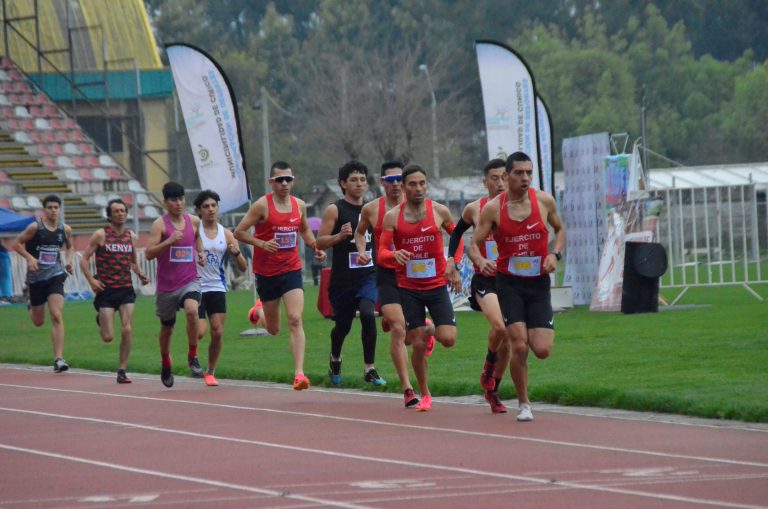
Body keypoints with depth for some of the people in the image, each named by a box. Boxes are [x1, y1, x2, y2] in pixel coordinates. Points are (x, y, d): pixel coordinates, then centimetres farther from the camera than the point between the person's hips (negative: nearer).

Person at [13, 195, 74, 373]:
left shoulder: (65, 229, 1)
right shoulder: (35, 227, -10)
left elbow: (70, 247, 20)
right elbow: (18, 243, -3)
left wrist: (69, 261, 1)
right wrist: (29, 258, -18)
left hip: (55, 274, 1)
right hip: (36, 276, -1)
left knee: (57, 316, -16)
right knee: (38, 322, 12)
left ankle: (58, 359, -17)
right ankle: (31, 307, 51)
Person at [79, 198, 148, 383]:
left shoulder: (131, 236, 8)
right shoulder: (100, 235, -5)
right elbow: (84, 259, -3)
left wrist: (140, 275, 2)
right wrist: (91, 280, -16)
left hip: (126, 289, 3)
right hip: (106, 290, -3)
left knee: (127, 331, -9)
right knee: (108, 337, -4)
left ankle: (122, 371, 1)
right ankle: (101, 320, 33)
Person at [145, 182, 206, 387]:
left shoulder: (193, 222, 4)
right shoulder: (160, 224, -8)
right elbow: (149, 253, -16)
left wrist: (201, 253, 9)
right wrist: (169, 241, -29)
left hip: (189, 281, 1)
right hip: (166, 284, -1)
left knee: (192, 310, -31)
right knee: (167, 327, 14)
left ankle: (193, 356, -17)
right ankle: (165, 366, 40)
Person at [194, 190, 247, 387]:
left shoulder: (226, 235, 6)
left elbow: (243, 267, 6)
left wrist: (236, 253, -15)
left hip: (217, 288, 3)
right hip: (196, 287, -3)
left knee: (218, 332, -3)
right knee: (200, 332, -12)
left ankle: (211, 372, 15)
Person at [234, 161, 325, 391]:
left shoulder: (299, 205, 4)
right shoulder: (262, 206, -11)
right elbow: (239, 232, -9)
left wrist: (315, 247, 7)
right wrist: (262, 244, -23)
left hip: (291, 270, 2)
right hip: (266, 272, -2)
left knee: (295, 320, -16)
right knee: (273, 329, 11)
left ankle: (299, 372, -19)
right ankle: (259, 310, 48)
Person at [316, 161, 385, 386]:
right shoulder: (334, 210, -4)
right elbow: (320, 242, -9)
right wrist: (340, 236, -24)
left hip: (368, 275, 2)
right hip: (343, 277, -2)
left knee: (368, 313, -22)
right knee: (343, 324, 10)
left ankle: (369, 368, -13)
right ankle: (335, 358, 42)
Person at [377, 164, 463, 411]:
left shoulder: (439, 211, -1)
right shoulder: (392, 217, -3)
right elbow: (381, 253, -4)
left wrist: (453, 263, -1)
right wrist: (395, 254, -26)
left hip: (437, 286, 1)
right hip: (408, 288, 0)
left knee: (448, 339, -12)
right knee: (417, 345, -2)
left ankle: (430, 332, 25)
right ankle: (424, 396, 17)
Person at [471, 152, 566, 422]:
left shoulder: (544, 201, -2)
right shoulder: (493, 208, -7)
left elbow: (560, 229, 14)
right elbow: (474, 243, -2)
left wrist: (555, 254, -4)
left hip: (539, 282, 2)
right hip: (509, 283, -2)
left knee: (542, 350, -7)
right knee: (519, 346, -12)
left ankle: (525, 333, 31)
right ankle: (524, 404, 5)